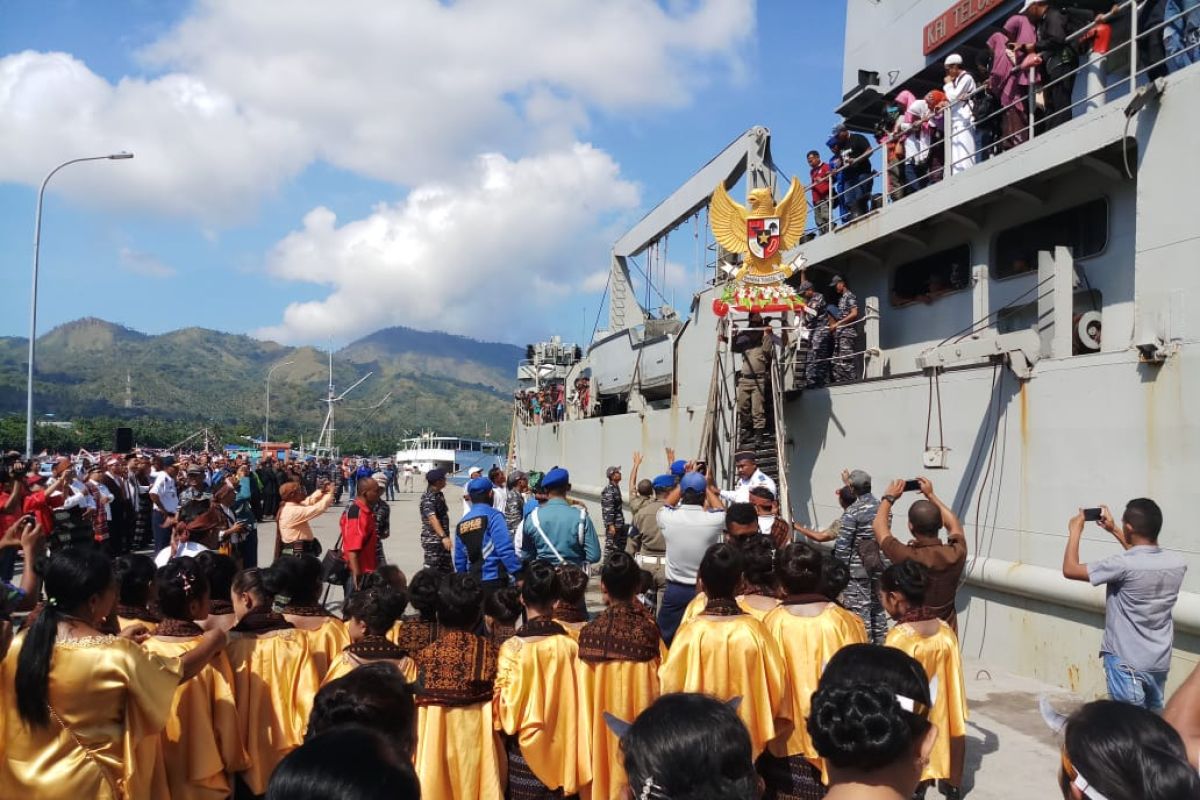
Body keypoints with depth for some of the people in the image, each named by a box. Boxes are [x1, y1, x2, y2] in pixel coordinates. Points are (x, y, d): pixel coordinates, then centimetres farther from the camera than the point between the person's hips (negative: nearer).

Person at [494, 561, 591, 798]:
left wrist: (508, 729, 8)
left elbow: (506, 703, -11)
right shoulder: (570, 644, -9)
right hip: (561, 745, 3)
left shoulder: (512, 648, -18)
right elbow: (577, 703, -1)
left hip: (525, 746, -2)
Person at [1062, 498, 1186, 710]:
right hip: (1160, 663, 7)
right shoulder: (1176, 564, -3)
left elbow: (1070, 569, -15)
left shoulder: (1123, 565, -24)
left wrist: (1075, 531, -4)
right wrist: (1114, 530, 22)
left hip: (1127, 663, -7)